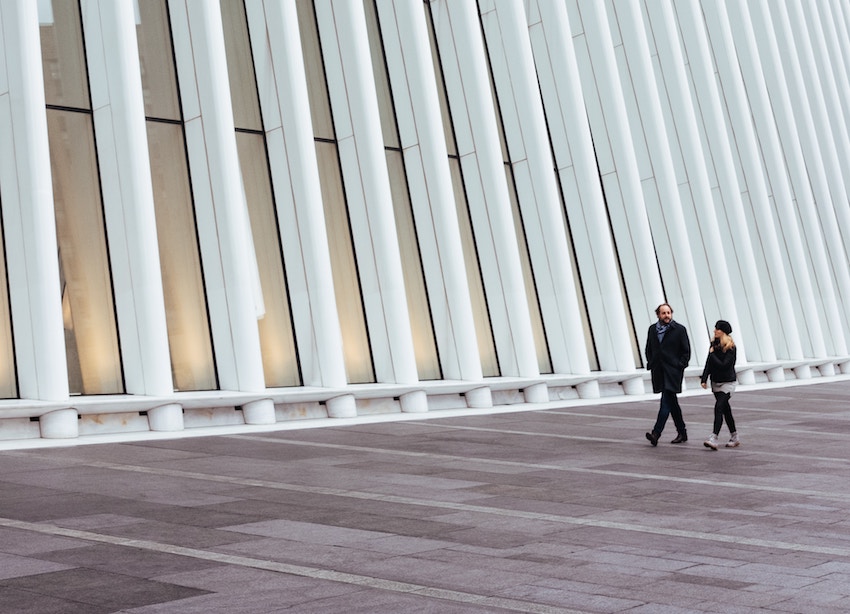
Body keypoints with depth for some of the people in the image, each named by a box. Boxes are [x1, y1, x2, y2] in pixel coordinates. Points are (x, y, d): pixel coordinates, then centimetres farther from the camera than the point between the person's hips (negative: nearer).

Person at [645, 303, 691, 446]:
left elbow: (686, 351, 0)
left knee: (666, 401, -13)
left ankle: (656, 433, -21)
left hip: (673, 371, -5)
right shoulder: (652, 329, 12)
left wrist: (680, 366, -9)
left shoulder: (679, 330, -1)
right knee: (672, 402, 12)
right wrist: (650, 363, 8)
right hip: (659, 372, 5)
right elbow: (649, 349, 21)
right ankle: (682, 433, 23)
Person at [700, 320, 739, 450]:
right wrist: (704, 379, -5)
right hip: (716, 382, 7)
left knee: (719, 407, -18)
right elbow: (709, 363, 3)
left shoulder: (730, 348, -14)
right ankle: (734, 438, 23)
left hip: (727, 382, -7)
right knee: (725, 409, 12)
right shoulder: (714, 344, 4)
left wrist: (712, 354, -14)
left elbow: (724, 365, -22)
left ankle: (714, 438, -24)